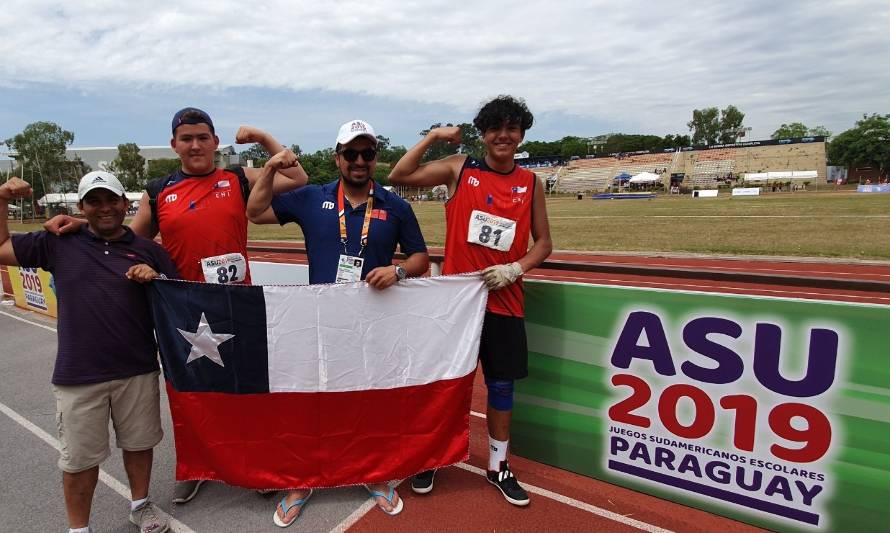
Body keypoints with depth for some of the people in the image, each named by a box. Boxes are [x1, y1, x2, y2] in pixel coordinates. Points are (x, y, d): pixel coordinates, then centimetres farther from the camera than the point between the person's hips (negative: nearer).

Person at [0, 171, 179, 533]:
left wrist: (156, 279, -14)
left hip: (138, 370, 1)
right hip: (78, 375, 0)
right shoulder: (59, 243, 4)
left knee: (138, 443, 17)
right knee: (80, 458, 11)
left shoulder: (148, 250, 3)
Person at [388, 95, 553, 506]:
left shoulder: (530, 183, 6)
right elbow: (399, 177, -6)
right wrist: (434, 136, -8)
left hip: (504, 301, 2)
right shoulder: (459, 168, 1)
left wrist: (515, 268, -9)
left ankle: (499, 467, 31)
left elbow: (543, 243, 8)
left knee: (501, 385, 11)